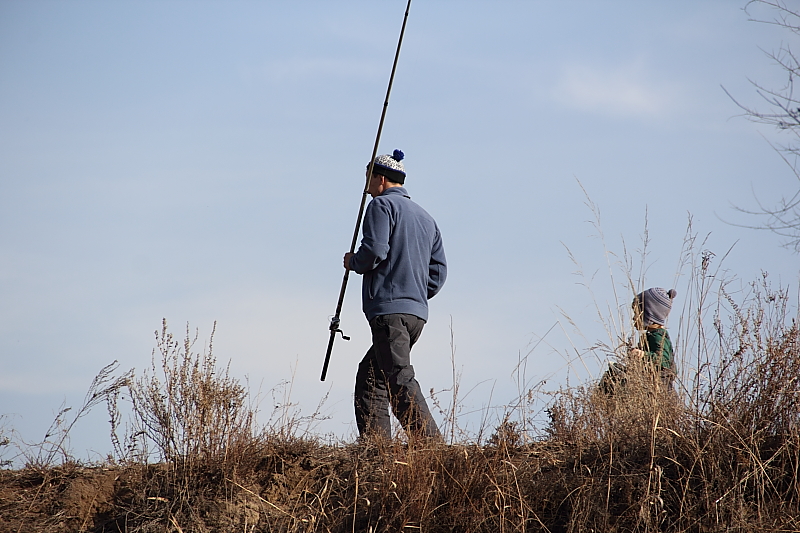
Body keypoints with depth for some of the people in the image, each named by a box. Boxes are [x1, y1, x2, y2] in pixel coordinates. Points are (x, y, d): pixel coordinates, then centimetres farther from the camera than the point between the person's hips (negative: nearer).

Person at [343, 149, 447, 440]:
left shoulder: (382, 205, -1)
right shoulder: (425, 218, 23)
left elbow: (374, 250, -15)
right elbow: (439, 270, 19)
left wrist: (353, 262, 4)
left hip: (388, 309, -9)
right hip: (417, 312, 9)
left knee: (399, 379, -14)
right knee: (370, 374, 15)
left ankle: (431, 445, -25)